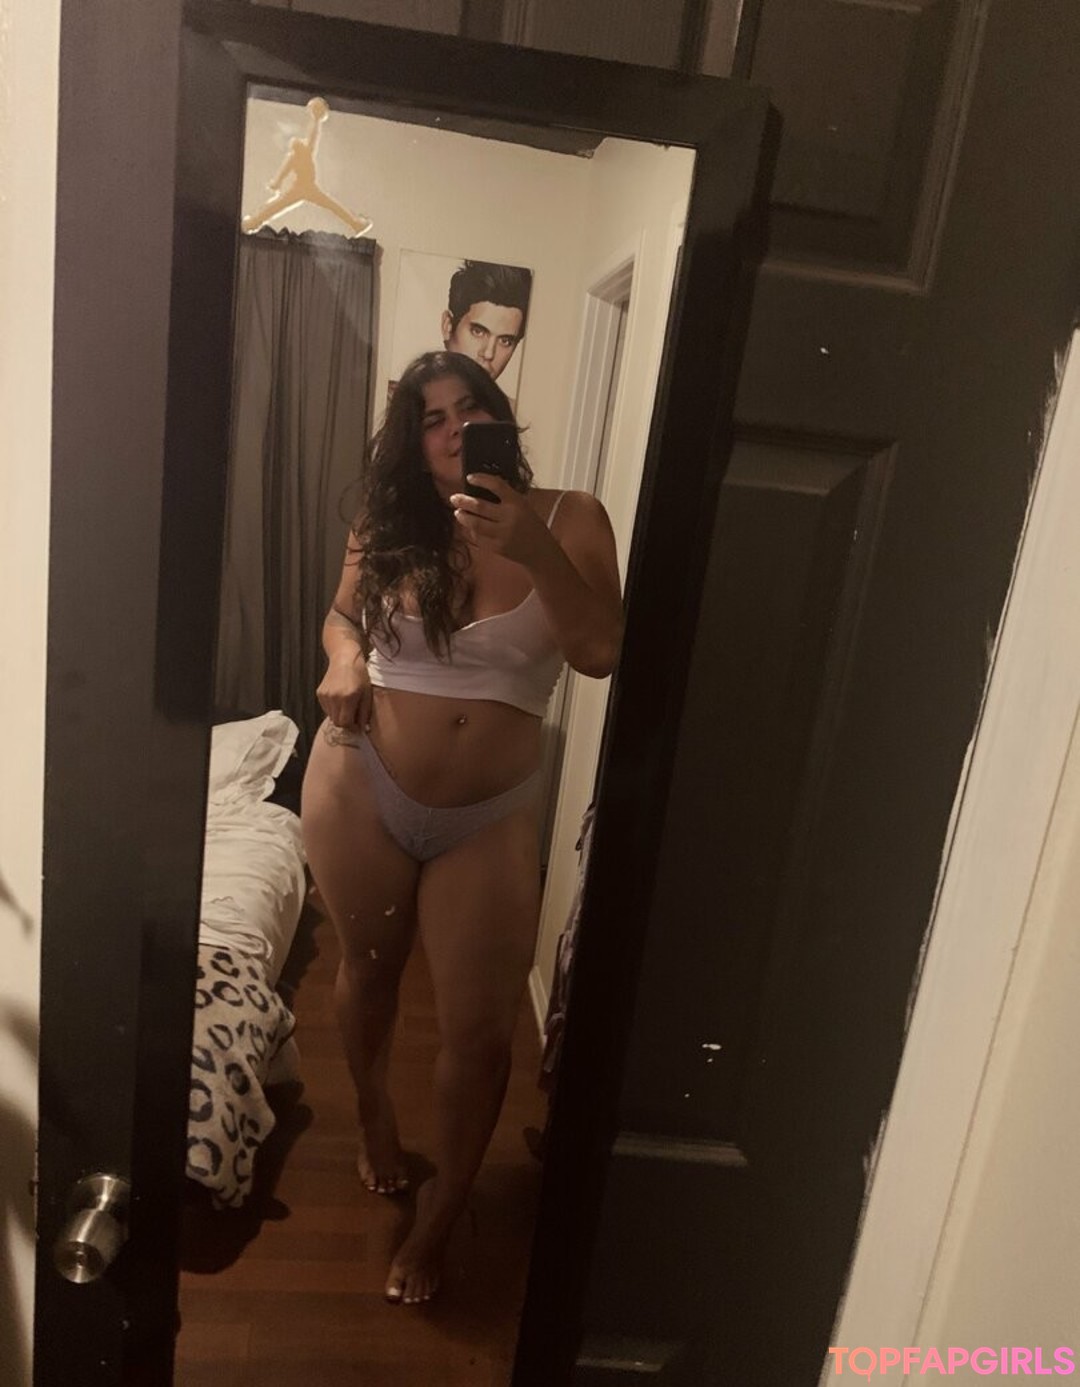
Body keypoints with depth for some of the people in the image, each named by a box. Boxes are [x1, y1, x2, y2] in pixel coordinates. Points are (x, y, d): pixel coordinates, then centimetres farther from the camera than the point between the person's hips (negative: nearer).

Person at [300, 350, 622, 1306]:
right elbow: (343, 613, 14)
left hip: (489, 819, -1)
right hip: (361, 791, 2)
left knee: (480, 1027, 3)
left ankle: (438, 1222, 29)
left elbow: (602, 653, -17)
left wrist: (535, 549, -30)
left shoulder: (568, 519, -8)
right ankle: (374, 1112, 53)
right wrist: (343, 660, -9)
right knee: (371, 970, 21)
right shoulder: (387, 527, -2)